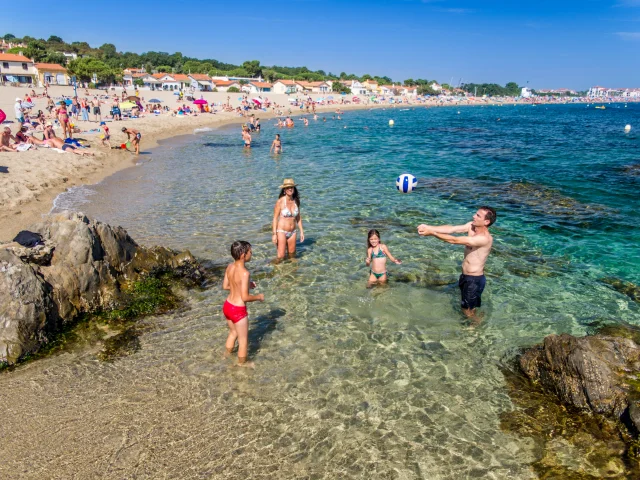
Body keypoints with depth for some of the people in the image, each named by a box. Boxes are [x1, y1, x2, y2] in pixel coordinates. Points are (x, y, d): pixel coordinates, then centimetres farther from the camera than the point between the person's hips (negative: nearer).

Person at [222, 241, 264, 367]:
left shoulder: (230, 267, -4)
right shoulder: (244, 273, -27)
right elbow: (245, 297, -26)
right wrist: (258, 297, -8)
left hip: (227, 306, 8)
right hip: (238, 310, -7)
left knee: (233, 332, 32)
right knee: (243, 339, 17)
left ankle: (227, 355, 52)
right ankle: (242, 363, 37)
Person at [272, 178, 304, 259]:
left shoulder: (296, 201, 1)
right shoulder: (280, 201, -13)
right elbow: (275, 218, -10)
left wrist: (301, 231, 9)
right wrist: (274, 234, -13)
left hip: (292, 232, 5)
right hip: (281, 231, -5)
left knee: (292, 254, 14)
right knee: (281, 257, -6)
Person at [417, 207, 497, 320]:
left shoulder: (485, 238, -29)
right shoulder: (471, 226, -5)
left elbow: (455, 240, -32)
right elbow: (451, 228, -14)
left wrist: (432, 233, -32)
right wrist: (429, 227, -28)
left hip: (475, 279, -8)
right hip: (465, 275, 8)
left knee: (469, 311, 8)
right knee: (465, 307, 26)